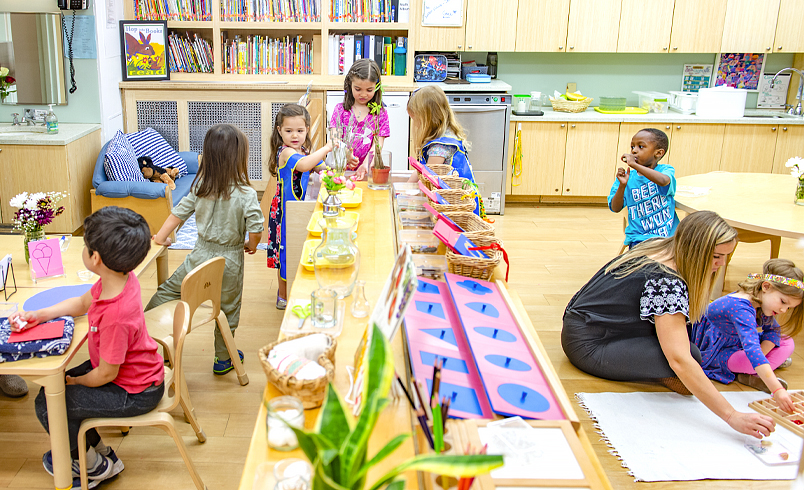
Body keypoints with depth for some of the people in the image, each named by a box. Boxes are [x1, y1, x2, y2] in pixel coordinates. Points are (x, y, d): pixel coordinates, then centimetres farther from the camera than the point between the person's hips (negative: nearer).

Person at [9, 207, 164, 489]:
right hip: (135, 371, 9)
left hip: (135, 393, -9)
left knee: (47, 404, -4)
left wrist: (75, 382, -4)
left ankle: (94, 466, 21)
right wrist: (37, 315, 3)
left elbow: (106, 374, -24)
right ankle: (102, 452, 31)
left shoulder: (116, 314, -38)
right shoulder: (122, 278, -12)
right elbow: (82, 303, 11)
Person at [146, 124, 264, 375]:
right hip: (229, 260, -2)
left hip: (201, 255, 2)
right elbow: (256, 228, -19)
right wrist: (252, 245, 3)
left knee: (168, 289, 21)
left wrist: (161, 237, 16)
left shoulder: (200, 187, -6)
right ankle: (223, 359, 28)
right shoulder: (246, 194, -17)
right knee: (227, 308, 14)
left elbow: (179, 212, 2)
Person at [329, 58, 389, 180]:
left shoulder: (380, 113, 8)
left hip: (369, 171, -1)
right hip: (342, 169, 1)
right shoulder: (340, 109, 9)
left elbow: (377, 144, -1)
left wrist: (366, 165, -22)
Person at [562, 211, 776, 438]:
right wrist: (732, 417, -33)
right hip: (586, 346, -9)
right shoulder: (667, 283, -27)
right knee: (689, 355, -23)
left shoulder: (657, 246, 0)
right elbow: (680, 360, -34)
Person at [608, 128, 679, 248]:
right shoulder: (628, 177, 6)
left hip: (668, 235, 0)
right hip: (639, 237, 1)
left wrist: (634, 165, -27)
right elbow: (615, 208, 0)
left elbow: (663, 181, -26)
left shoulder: (666, 170, 1)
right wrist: (622, 185, -15)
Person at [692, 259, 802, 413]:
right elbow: (751, 349, -47)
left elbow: (773, 330, 4)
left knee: (787, 343, -1)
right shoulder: (742, 309, -36)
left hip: (736, 345, 10)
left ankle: (748, 375, -10)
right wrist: (776, 390, -54)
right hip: (717, 353, -10)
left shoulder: (761, 304, -6)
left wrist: (759, 357, -17)